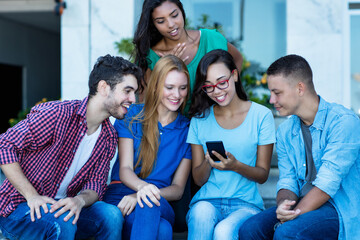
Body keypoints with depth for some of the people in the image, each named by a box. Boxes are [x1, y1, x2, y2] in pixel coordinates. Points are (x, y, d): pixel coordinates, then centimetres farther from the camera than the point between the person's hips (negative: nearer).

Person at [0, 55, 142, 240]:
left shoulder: (109, 138, 5)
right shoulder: (56, 114, -18)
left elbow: (96, 184, 3)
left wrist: (80, 200, -22)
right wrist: (32, 196, -23)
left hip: (63, 207, 6)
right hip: (19, 209, -5)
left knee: (111, 214, -22)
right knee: (62, 222, -36)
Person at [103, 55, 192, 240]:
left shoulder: (187, 129, 12)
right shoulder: (131, 115, 9)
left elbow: (178, 189, 7)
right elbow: (124, 169, 1)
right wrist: (142, 186, -26)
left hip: (161, 205, 2)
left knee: (150, 205, -41)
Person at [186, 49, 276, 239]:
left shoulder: (261, 115, 2)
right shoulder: (200, 119, 9)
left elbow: (263, 175, 3)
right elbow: (198, 179, 8)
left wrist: (236, 166, -17)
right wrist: (208, 163, -15)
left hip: (245, 204, -2)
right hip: (207, 201, 2)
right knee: (202, 213, -34)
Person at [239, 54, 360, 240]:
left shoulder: (343, 122, -12)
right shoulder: (285, 132, 11)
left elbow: (328, 182, -18)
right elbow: (287, 181, 6)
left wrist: (295, 214, -21)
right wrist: (283, 205, -17)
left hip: (341, 209, -5)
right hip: (302, 205, 6)